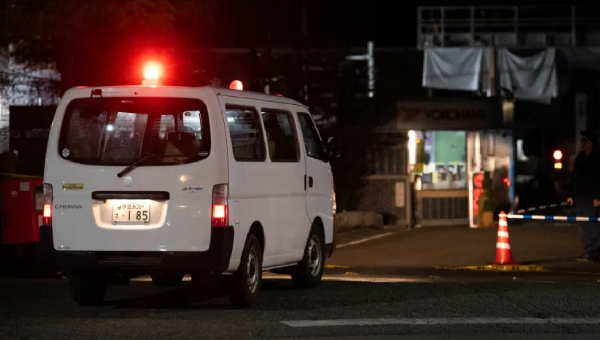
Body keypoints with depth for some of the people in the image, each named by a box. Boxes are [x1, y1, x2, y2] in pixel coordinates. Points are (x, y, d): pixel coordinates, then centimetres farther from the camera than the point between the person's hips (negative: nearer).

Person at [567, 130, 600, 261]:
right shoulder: (580, 158, 16)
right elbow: (574, 178, 20)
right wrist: (572, 195, 16)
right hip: (580, 197, 8)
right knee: (583, 226, 6)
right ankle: (589, 252, 10)